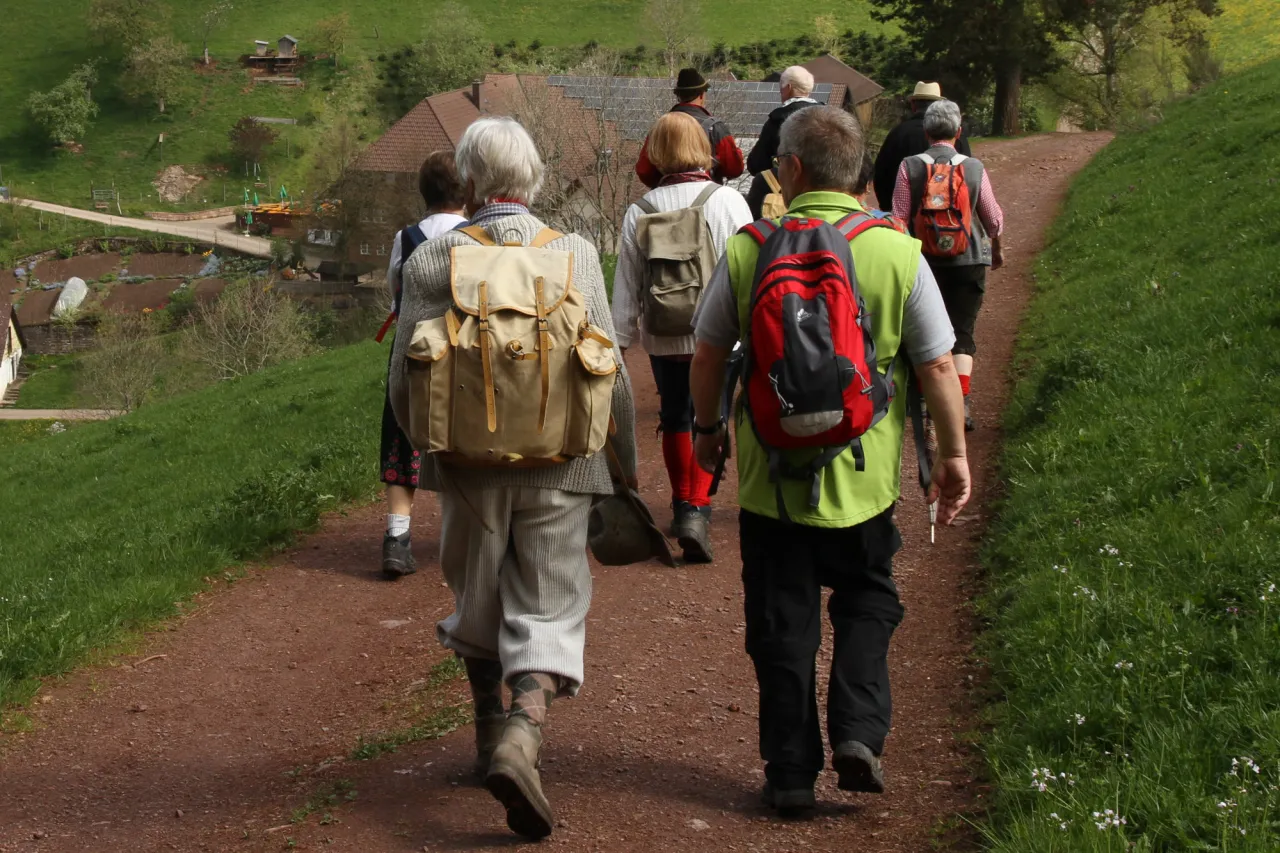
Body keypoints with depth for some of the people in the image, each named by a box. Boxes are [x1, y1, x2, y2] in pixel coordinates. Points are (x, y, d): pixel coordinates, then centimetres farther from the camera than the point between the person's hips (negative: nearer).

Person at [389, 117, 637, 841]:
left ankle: (492, 733, 32)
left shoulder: (433, 260, -5)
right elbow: (610, 372, -1)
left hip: (470, 460, 1)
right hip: (558, 464, 0)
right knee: (550, 610, 3)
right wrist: (626, 464, 12)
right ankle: (524, 737, -19)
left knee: (478, 602, 19)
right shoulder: (576, 255, -3)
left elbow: (406, 379, -3)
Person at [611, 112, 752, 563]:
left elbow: (626, 286, 1)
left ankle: (683, 505, 26)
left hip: (663, 337, 2)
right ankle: (696, 508, -11)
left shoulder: (640, 212, -3)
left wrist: (618, 340, 10)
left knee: (675, 419, 17)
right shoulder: (727, 201, -9)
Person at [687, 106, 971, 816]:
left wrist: (706, 426, 19)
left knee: (781, 623, 11)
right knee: (866, 603, 21)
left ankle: (791, 772, 14)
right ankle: (858, 732, 4)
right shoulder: (898, 253, -8)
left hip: (769, 472, 0)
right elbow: (937, 366, -5)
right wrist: (953, 455, 7)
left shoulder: (746, 252, -7)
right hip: (864, 477, 0)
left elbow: (708, 356, 2)